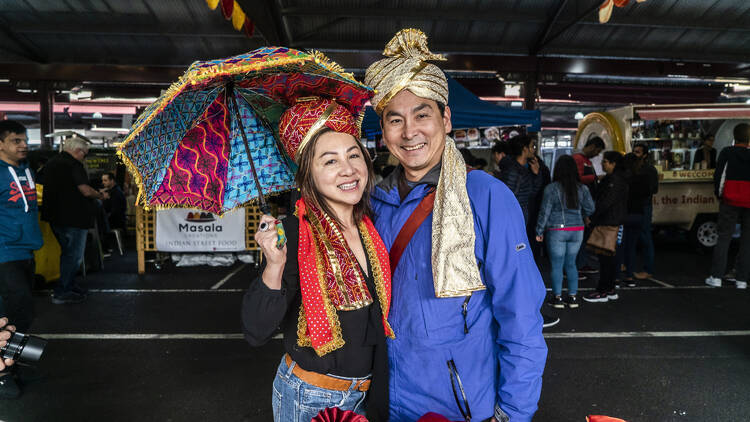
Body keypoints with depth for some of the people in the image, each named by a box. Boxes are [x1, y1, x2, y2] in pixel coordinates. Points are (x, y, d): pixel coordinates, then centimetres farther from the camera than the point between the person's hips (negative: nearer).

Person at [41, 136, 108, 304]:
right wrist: (101, 195, -3)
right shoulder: (73, 164, -15)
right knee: (74, 255, 0)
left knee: (67, 252, 21)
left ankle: (70, 285, 31)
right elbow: (86, 190, -22)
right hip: (73, 217, -9)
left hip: (55, 216, 9)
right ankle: (61, 293, 3)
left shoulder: (51, 163, 14)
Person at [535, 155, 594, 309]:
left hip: (557, 231, -4)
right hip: (577, 231, 4)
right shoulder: (582, 188, 2)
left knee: (556, 265, 5)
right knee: (571, 263, 15)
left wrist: (540, 231, -1)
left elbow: (545, 211, -8)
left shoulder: (551, 188, -9)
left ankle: (557, 297, 10)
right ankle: (573, 297, 17)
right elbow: (590, 208, 7)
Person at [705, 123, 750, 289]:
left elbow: (718, 175, -3)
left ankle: (716, 277, 0)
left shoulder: (727, 153, -3)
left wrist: (719, 194, 7)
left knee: (724, 237, 2)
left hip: (730, 201, -1)